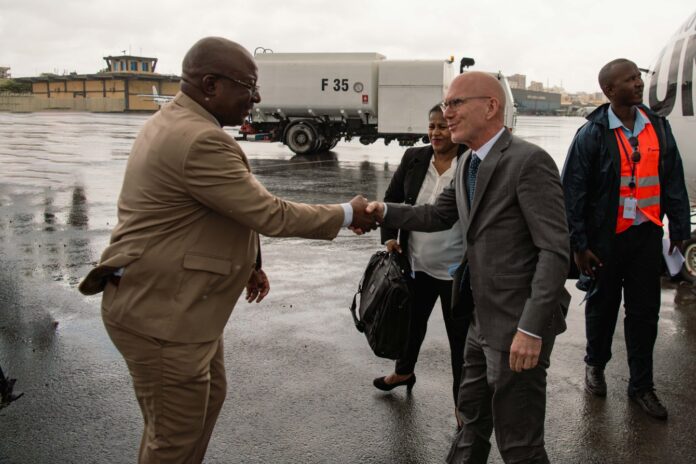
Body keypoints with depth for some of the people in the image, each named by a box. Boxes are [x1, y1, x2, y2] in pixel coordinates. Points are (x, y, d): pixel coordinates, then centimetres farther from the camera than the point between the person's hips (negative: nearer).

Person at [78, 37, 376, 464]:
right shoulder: (200, 141, -26)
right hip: (160, 311, -11)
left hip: (178, 301, 11)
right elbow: (270, 216, -21)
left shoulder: (176, 123, 9)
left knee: (209, 396, 24)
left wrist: (247, 262, 18)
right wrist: (347, 215, -9)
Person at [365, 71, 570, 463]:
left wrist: (532, 329, -25)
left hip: (518, 325, -9)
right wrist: (385, 211, 0)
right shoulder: (469, 165, 9)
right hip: (484, 321, 9)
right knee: (473, 417, 24)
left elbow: (556, 250, -22)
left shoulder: (529, 161, -19)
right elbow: (439, 215, 18)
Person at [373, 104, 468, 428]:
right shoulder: (414, 158, 0)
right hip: (417, 264, 5)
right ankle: (404, 372, 52)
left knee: (461, 334, 8)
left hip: (458, 270, -5)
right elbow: (392, 198, 10)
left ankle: (462, 402, 25)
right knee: (412, 320, 25)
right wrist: (389, 236, -1)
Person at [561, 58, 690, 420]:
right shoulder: (593, 134, -10)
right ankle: (595, 364, 37)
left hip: (647, 234, 4)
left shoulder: (657, 127, 3)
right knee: (603, 304, 13)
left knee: (645, 311, 9)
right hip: (607, 237, -3)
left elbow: (674, 182, 8)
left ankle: (641, 385, 22)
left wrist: (680, 230, 5)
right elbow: (572, 191, -9)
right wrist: (579, 244, -10)